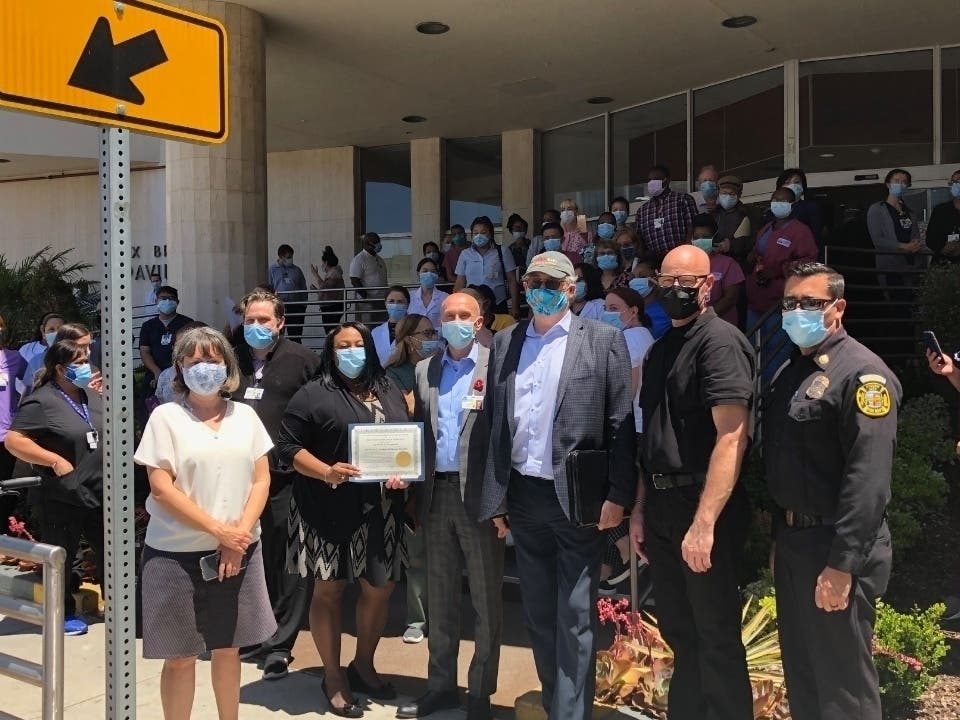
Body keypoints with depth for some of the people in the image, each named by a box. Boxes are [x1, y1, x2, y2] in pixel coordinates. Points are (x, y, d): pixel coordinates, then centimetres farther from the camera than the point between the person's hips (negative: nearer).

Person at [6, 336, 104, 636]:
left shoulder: (92, 396, 9)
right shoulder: (42, 401, -13)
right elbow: (13, 441, -19)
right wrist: (56, 460, -21)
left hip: (99, 494, 6)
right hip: (62, 498, -6)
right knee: (61, 557, 10)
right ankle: (62, 614, 26)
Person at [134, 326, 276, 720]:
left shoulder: (245, 415, 7)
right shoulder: (166, 416, -4)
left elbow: (261, 479, 5)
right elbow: (161, 489, -10)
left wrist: (240, 533, -9)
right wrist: (218, 531, -14)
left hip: (237, 551, 3)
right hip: (177, 553, -3)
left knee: (228, 648, 14)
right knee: (180, 656, 5)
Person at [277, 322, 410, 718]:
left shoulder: (390, 394, 12)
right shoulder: (313, 394, -4)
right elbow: (289, 447, -7)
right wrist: (327, 472, -21)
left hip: (381, 510, 5)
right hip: (329, 510, -5)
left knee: (380, 589, 10)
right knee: (328, 590, 6)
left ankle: (363, 666, 31)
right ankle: (333, 676, 22)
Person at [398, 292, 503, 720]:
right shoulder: (425, 371, 12)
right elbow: (417, 430, 14)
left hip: (479, 493, -5)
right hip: (436, 493, 5)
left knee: (486, 596, 5)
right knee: (439, 595, 15)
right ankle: (440, 685, 28)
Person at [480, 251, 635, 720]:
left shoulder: (604, 340, -2)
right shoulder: (504, 343, 9)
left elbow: (621, 423, -4)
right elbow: (494, 424, 8)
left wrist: (617, 495, -10)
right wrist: (495, 498, 4)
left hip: (578, 496, -4)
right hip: (523, 496, 4)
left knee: (575, 615, 2)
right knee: (537, 611, 16)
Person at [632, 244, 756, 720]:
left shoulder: (720, 341, -12)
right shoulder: (659, 350, 14)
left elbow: (731, 438, -20)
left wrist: (704, 522, -25)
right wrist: (640, 508, 14)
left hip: (702, 506, -8)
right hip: (660, 506, 8)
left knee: (715, 635, 5)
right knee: (677, 630, 18)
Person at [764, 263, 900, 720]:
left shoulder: (862, 374, -16)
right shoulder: (791, 370, 12)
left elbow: (869, 479, -23)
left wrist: (843, 565, -25)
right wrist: (779, 536, 13)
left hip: (834, 547, -8)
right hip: (791, 540, 8)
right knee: (799, 670, 20)